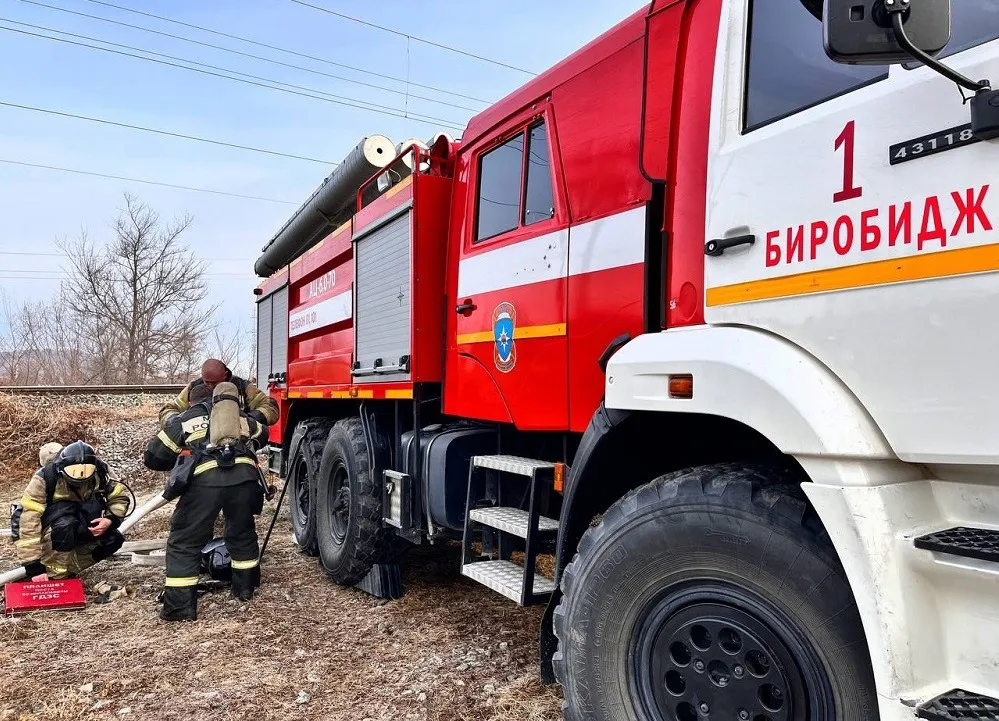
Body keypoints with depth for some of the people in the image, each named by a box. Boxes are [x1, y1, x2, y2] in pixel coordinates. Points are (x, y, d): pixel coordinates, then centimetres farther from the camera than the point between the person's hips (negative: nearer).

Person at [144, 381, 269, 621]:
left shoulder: (183, 419, 26)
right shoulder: (242, 417, 33)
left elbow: (152, 457, 26)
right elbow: (263, 433, 50)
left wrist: (178, 462, 44)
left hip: (205, 479, -3)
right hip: (244, 476, 3)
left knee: (184, 542, 10)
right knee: (242, 532, 27)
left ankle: (180, 606, 9)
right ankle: (245, 587, 38)